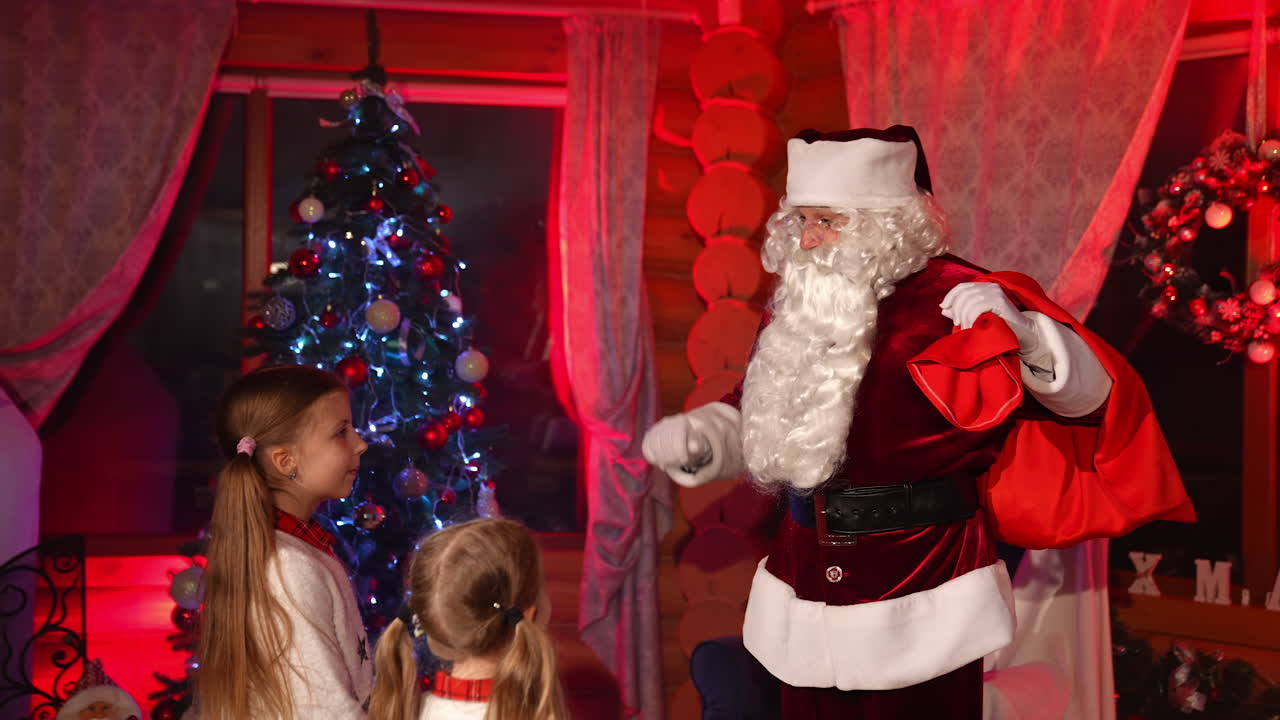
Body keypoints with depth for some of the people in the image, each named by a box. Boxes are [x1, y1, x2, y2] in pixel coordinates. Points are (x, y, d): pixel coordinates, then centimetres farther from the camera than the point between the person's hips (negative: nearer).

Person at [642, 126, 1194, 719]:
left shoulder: (953, 304, -13)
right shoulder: (796, 309, 7)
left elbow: (1089, 393, -15)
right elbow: (761, 418, 22)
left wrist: (1021, 333, -33)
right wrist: (698, 437, 3)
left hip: (919, 601, -6)